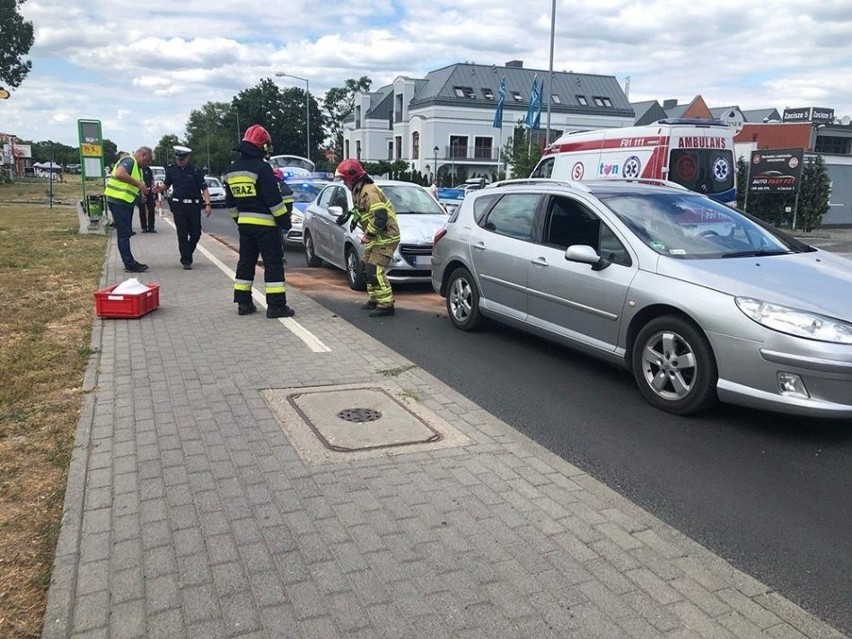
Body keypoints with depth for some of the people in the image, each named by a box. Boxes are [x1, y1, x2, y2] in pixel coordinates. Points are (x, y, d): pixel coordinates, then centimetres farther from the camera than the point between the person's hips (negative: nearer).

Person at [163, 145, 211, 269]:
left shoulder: (196, 171, -3)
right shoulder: (171, 169, 5)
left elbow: (204, 188, -5)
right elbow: (166, 185, 17)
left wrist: (207, 204, -15)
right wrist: (158, 188, -5)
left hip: (194, 206, -1)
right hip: (178, 206, 1)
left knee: (196, 233, 4)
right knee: (182, 235, -2)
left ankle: (188, 254, 28)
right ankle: (186, 261, 2)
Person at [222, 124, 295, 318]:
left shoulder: (231, 171, 10)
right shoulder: (262, 167, -15)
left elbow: (231, 202, 16)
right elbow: (274, 199, -17)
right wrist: (284, 220, -8)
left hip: (244, 223, 7)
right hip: (265, 224, -7)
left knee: (246, 261, 15)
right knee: (273, 263, -4)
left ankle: (243, 302, 17)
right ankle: (276, 305, -6)